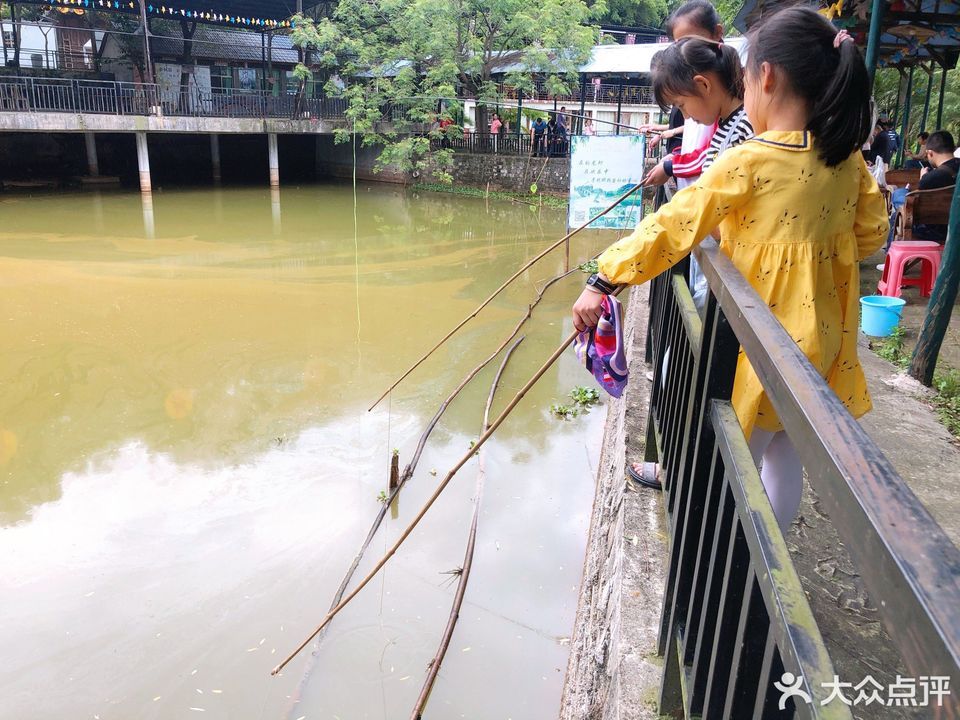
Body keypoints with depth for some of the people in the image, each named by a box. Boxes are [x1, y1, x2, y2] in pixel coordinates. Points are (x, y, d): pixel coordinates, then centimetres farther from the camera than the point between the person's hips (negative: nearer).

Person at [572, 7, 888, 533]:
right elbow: (872, 233, 9)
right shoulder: (848, 159, -1)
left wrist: (603, 280, -15)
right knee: (784, 454, 21)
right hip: (821, 335, 7)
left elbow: (671, 228, -21)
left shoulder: (747, 163, -20)